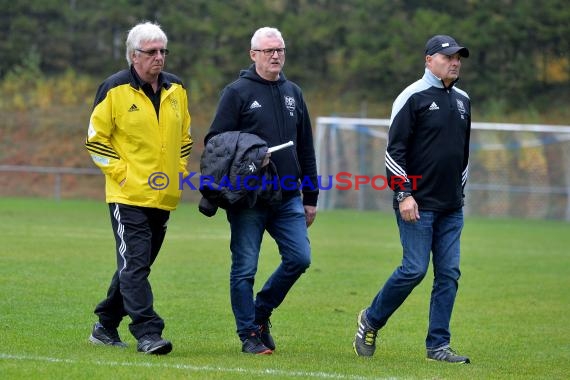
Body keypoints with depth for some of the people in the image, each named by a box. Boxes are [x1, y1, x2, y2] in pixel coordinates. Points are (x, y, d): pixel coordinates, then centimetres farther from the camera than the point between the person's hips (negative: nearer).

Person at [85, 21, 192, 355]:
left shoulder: (176, 89, 10)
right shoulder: (115, 90, -6)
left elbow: (184, 137, 22)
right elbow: (96, 140, -4)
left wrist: (180, 172, 10)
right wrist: (121, 174, -10)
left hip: (164, 197, 6)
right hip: (128, 197, -6)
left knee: (135, 265, 13)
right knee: (135, 264, -12)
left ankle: (106, 326, 25)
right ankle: (147, 333, -15)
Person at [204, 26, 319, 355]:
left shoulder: (293, 94, 16)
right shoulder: (238, 92, -1)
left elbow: (306, 149, 19)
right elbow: (215, 141, -4)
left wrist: (310, 197, 17)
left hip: (288, 198, 5)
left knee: (299, 258, -4)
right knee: (245, 269, -1)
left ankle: (261, 311, 17)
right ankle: (250, 334, 9)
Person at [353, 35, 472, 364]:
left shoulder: (462, 100, 15)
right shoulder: (413, 97, -7)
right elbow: (395, 149, -10)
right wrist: (404, 194, -16)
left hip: (452, 208, 7)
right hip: (418, 205, -7)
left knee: (449, 274, 1)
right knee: (414, 269, -10)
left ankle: (438, 345, 5)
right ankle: (371, 321, 11)